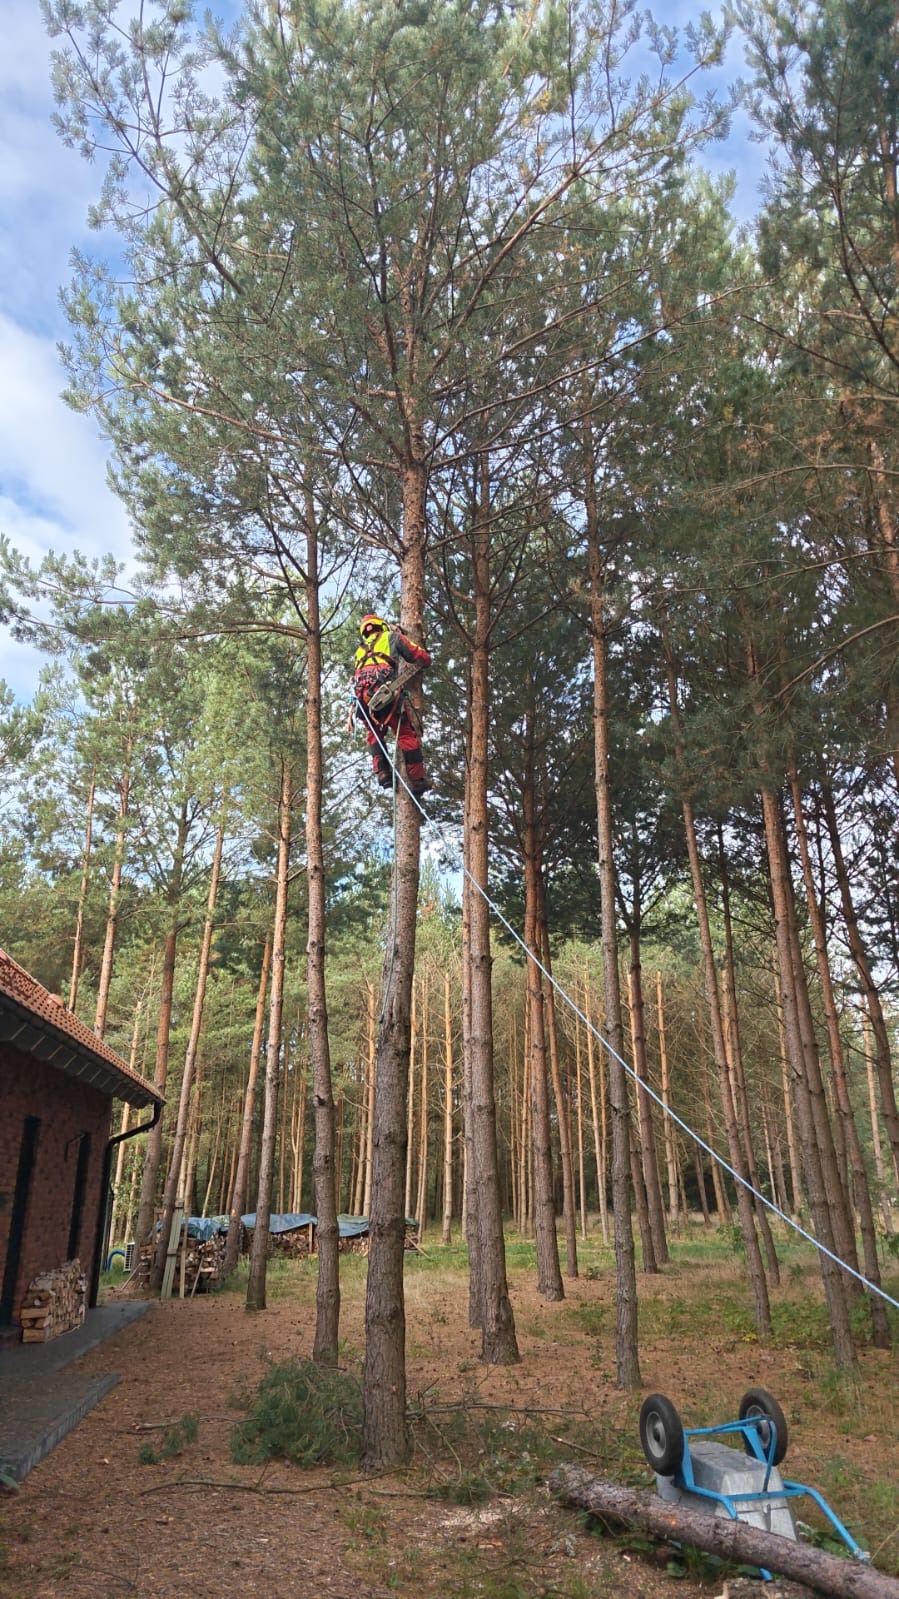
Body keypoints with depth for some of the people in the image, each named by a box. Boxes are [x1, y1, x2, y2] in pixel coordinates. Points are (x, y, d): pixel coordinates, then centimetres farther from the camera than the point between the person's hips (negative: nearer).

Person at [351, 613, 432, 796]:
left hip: (362, 695, 4)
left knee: (374, 733, 24)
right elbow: (422, 657, 18)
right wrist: (423, 663, 40)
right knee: (407, 734, 1)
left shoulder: (361, 650, 35)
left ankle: (382, 772, 9)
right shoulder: (392, 637, 22)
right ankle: (417, 780, -1)